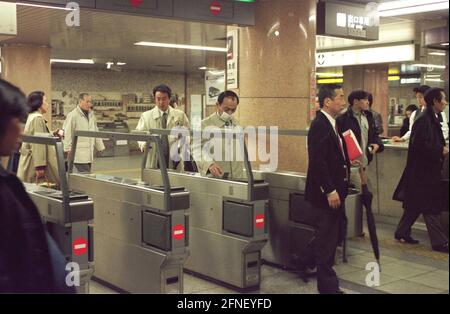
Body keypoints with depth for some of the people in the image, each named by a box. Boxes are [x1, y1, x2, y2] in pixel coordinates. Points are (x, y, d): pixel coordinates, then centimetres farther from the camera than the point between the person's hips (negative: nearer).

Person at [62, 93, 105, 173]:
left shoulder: (91, 115, 16)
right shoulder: (73, 115, -9)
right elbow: (67, 133, -11)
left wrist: (100, 147, 21)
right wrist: (68, 149, -13)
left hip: (89, 154, 8)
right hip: (79, 154, -8)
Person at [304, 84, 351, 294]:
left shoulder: (332, 123, 12)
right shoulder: (319, 125, -18)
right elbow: (317, 162, -23)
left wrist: (348, 161, 8)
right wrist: (330, 191, -23)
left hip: (336, 190, 10)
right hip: (326, 193, -10)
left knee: (337, 233, 18)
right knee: (327, 239, 1)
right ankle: (328, 286, 12)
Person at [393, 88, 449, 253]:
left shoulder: (432, 118, 12)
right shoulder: (424, 119, -18)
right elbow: (419, 144, -24)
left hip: (428, 170, 10)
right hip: (423, 170, -10)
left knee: (415, 204, 16)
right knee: (430, 207, -3)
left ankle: (402, 232, 26)